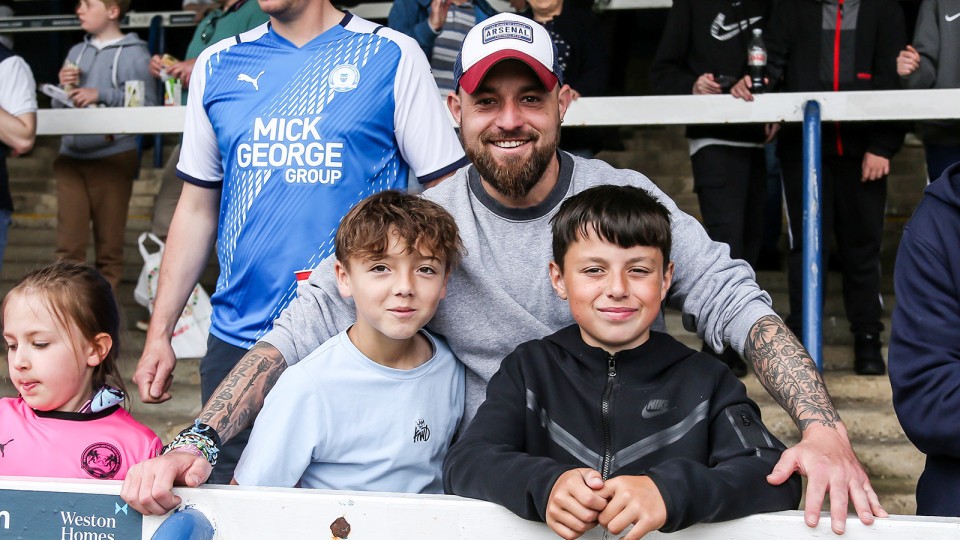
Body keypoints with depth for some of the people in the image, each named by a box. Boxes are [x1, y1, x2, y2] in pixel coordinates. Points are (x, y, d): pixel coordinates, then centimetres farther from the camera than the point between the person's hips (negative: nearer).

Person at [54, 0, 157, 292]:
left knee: (109, 244, 4)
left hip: (112, 156, -5)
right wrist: (64, 87, -2)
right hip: (71, 156, 5)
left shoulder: (133, 53, -3)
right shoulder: (76, 52, 14)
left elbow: (147, 104, -13)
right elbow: (58, 108, 18)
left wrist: (102, 94, -16)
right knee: (68, 244, 2)